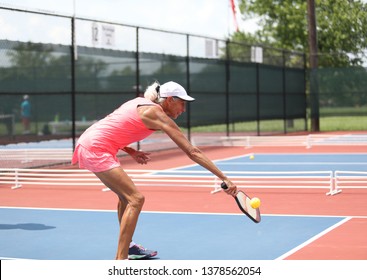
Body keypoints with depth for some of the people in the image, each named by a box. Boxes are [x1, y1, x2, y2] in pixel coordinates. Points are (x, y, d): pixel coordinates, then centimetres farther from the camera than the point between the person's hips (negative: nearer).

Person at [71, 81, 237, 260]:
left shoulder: (141, 103, 13)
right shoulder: (156, 114, -12)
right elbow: (192, 152, -16)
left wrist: (130, 151, 7)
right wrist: (224, 178, -17)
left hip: (88, 142, 10)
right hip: (95, 150, -10)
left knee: (126, 195, 23)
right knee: (136, 199, -13)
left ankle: (127, 247, 35)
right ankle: (120, 261, -15)